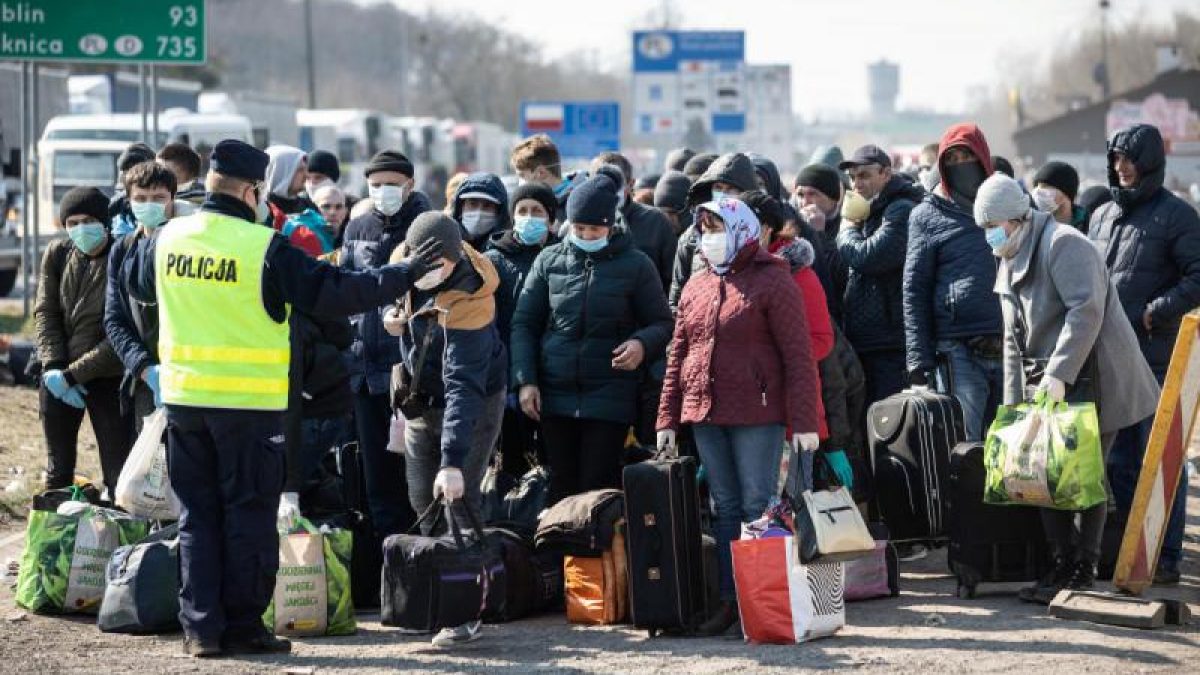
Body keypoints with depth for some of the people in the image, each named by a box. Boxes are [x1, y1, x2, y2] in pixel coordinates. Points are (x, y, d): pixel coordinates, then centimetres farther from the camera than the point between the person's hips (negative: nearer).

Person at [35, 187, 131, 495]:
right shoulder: (58, 253, 1)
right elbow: (45, 312, 4)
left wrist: (73, 374, -18)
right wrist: (53, 367, -10)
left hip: (107, 377, -5)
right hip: (58, 376, 5)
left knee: (118, 471, -3)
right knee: (58, 469, 14)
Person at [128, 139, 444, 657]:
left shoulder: (166, 240, 3)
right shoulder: (264, 248, -12)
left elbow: (141, 289, 24)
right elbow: (334, 293, -11)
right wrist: (405, 274, -2)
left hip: (183, 397, 5)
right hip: (249, 400, -4)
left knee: (197, 514, 11)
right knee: (249, 513, 6)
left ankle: (201, 626, 9)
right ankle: (242, 626, 8)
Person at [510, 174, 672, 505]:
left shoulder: (635, 265, 1)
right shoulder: (550, 261, 7)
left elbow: (663, 323, 6)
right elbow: (524, 323, 11)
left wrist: (642, 343, -16)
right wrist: (526, 381, 1)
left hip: (609, 399, -3)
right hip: (555, 397, 3)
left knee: (598, 488, -5)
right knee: (562, 487, 7)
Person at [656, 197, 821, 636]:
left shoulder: (773, 282, -5)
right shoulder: (696, 287, 14)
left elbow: (798, 356, -9)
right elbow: (677, 357, 17)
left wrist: (804, 421, -15)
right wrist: (668, 418, 11)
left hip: (757, 415, -6)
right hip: (706, 416, 6)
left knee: (758, 508, -5)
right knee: (725, 508, 9)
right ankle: (730, 600, 13)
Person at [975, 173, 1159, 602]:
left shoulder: (1062, 245, -12)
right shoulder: (1010, 265, 18)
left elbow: (1086, 310, -23)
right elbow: (1014, 341, 22)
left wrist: (1059, 373, -28)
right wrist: (1014, 403, 16)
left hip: (1090, 382, -9)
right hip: (1046, 388, 9)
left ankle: (1082, 573, -1)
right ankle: (1063, 565, 11)